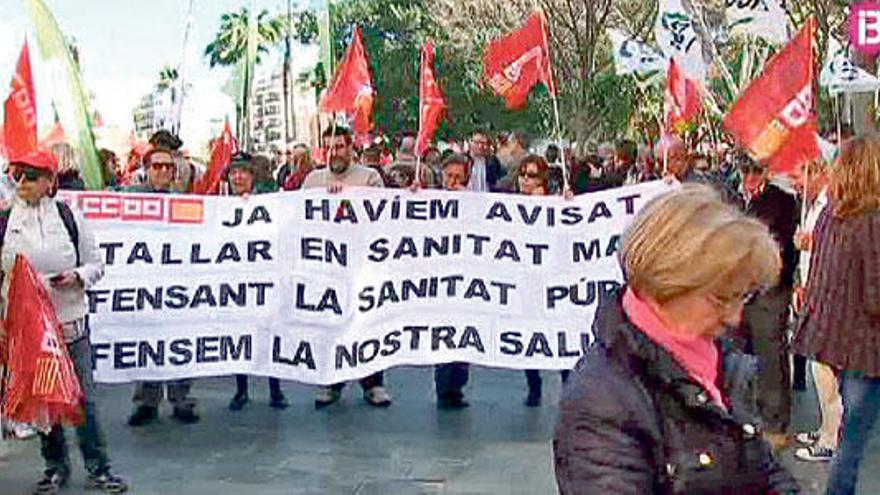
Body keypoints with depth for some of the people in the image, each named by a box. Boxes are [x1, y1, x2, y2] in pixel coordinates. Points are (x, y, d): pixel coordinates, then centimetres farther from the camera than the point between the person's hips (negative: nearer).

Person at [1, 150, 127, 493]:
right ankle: (56, 467, 25)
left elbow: (96, 264, 5)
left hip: (70, 320, -1)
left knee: (83, 395, 1)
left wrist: (78, 276, -15)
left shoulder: (70, 217, 0)